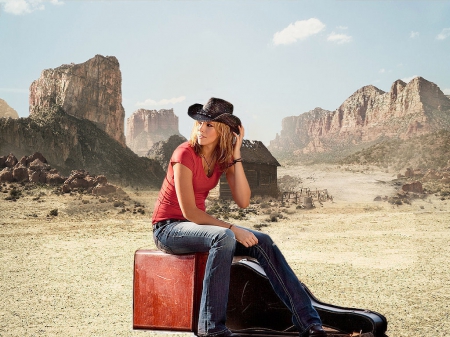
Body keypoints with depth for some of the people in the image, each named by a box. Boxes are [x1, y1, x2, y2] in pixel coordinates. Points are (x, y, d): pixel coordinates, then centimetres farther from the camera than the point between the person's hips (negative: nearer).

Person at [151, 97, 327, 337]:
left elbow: (243, 202, -10)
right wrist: (231, 228, -26)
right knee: (224, 238, -36)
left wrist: (236, 155, -15)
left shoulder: (223, 157, 1)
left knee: (262, 242, -11)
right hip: (168, 227, -6)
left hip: (197, 225, 7)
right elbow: (188, 211, -23)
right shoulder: (185, 154, -18)